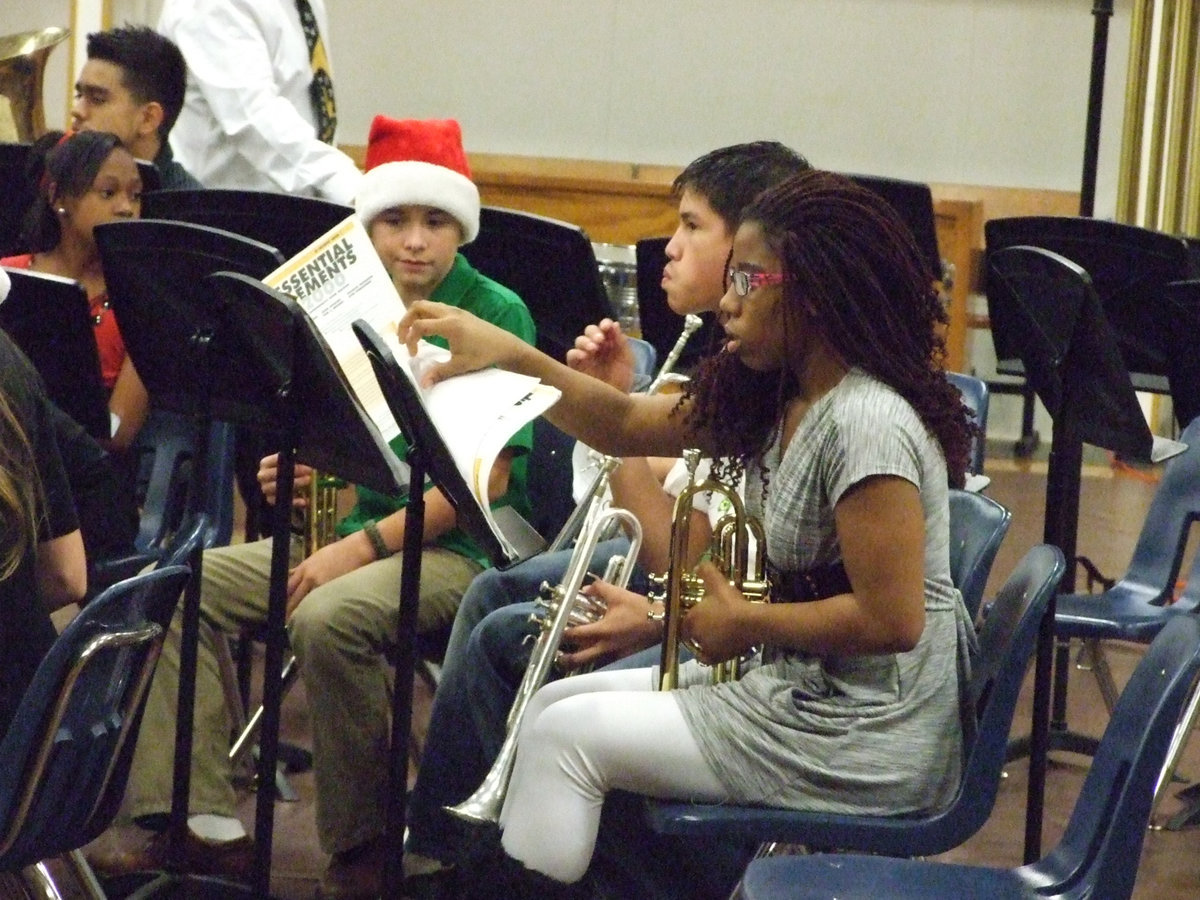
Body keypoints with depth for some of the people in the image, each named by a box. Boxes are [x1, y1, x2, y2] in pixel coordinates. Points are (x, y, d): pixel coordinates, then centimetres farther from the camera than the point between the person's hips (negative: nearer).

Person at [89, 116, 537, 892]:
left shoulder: (497, 315, -6)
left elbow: (487, 478, -14)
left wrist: (365, 545, -20)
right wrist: (298, 472, -6)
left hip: (461, 543, -7)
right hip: (353, 529, 7)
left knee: (328, 617, -35)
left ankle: (364, 846, -17)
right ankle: (205, 823, -16)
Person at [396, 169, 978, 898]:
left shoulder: (866, 422, -23)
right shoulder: (773, 394, 5)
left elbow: (892, 618, -27)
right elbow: (626, 427, 15)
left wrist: (744, 622, -14)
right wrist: (511, 357, 3)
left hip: (867, 740, -9)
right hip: (797, 682, 9)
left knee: (563, 736, -5)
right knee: (556, 703, 13)